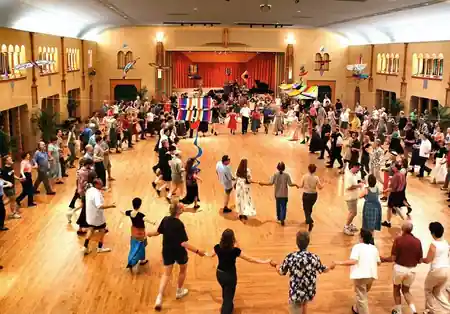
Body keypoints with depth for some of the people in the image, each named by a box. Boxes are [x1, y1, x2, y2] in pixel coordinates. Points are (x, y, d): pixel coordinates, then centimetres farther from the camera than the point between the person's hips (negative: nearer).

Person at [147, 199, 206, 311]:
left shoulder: (165, 220, -9)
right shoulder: (179, 224, -27)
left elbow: (158, 232, 7)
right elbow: (183, 243, -30)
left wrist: (149, 234, 29)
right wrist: (197, 251, -29)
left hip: (167, 251, 5)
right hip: (179, 252, -4)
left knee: (166, 274, 13)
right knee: (183, 270, 24)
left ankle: (159, 298, -1)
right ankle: (179, 291, 41)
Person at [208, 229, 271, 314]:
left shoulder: (217, 247, -15)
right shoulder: (235, 250, -28)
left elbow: (212, 255, 9)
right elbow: (249, 259, -21)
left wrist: (206, 254, 34)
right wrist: (264, 261, -12)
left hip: (219, 274, 6)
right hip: (230, 276, -6)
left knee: (226, 293, 32)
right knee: (228, 297, 11)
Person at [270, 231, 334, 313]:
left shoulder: (290, 257, -16)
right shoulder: (314, 257, -14)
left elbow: (281, 272, -1)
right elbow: (323, 270, 6)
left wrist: (275, 265, 22)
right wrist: (331, 266, 29)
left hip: (296, 294, -3)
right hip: (309, 293, 3)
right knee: (304, 303, 35)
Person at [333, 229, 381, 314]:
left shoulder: (358, 246, -10)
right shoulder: (374, 248, 9)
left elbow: (353, 261, -21)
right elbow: (378, 262, 13)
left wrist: (339, 262, -15)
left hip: (361, 275, -7)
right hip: (371, 275, 7)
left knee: (361, 297, 6)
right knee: (363, 294, 29)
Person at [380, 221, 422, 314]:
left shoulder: (398, 239, -13)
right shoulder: (417, 241, -4)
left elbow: (393, 258, -12)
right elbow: (420, 260, 2)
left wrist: (383, 259, 6)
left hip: (399, 268, -3)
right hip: (412, 270, 3)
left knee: (396, 289, 23)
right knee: (406, 290, 23)